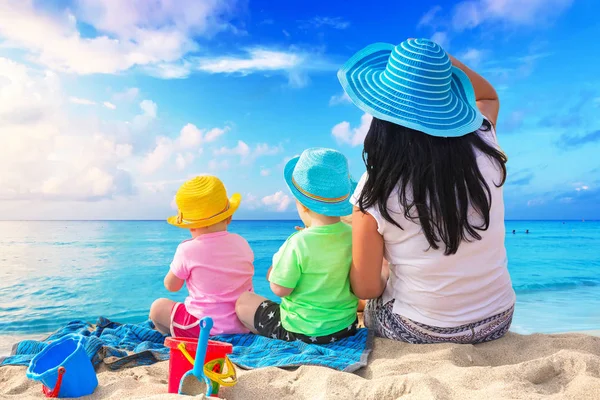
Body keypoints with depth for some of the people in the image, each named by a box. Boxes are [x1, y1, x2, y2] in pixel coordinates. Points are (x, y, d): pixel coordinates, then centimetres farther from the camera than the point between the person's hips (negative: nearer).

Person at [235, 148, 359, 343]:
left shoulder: (298, 243, -27)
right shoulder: (353, 235, -10)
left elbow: (279, 289, -20)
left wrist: (277, 263, -1)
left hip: (302, 331, -6)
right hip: (346, 326, 6)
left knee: (243, 301, 12)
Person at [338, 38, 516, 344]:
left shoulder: (376, 192, -26)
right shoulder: (483, 152, -17)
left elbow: (366, 289, -15)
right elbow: (489, 97, 8)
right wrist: (445, 61, -7)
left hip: (421, 333, -3)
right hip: (498, 321, 4)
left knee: (372, 308, 28)